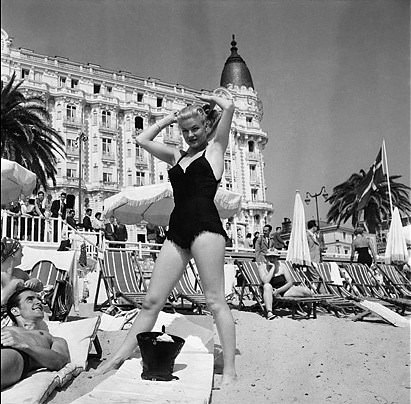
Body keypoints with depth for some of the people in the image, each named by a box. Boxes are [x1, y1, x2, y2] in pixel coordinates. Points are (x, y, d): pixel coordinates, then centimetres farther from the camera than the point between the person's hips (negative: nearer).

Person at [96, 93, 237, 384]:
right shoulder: (177, 156, 24)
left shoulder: (215, 148, 9)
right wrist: (169, 119, 28)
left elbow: (228, 106, 0)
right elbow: (143, 139, 30)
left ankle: (230, 370, 2)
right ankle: (119, 358, 12)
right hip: (177, 231, 6)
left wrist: (209, 98, 18)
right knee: (152, 301, 7)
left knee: (216, 301, -5)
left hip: (205, 226, -6)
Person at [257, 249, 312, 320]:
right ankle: (269, 312, -48)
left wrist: (279, 290, -19)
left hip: (284, 290, 2)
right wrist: (273, 267, -20)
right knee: (267, 286, -40)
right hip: (271, 292, -2)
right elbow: (265, 281, -23)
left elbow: (290, 282, -5)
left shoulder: (282, 266, 0)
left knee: (306, 291, -21)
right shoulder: (262, 266, -5)